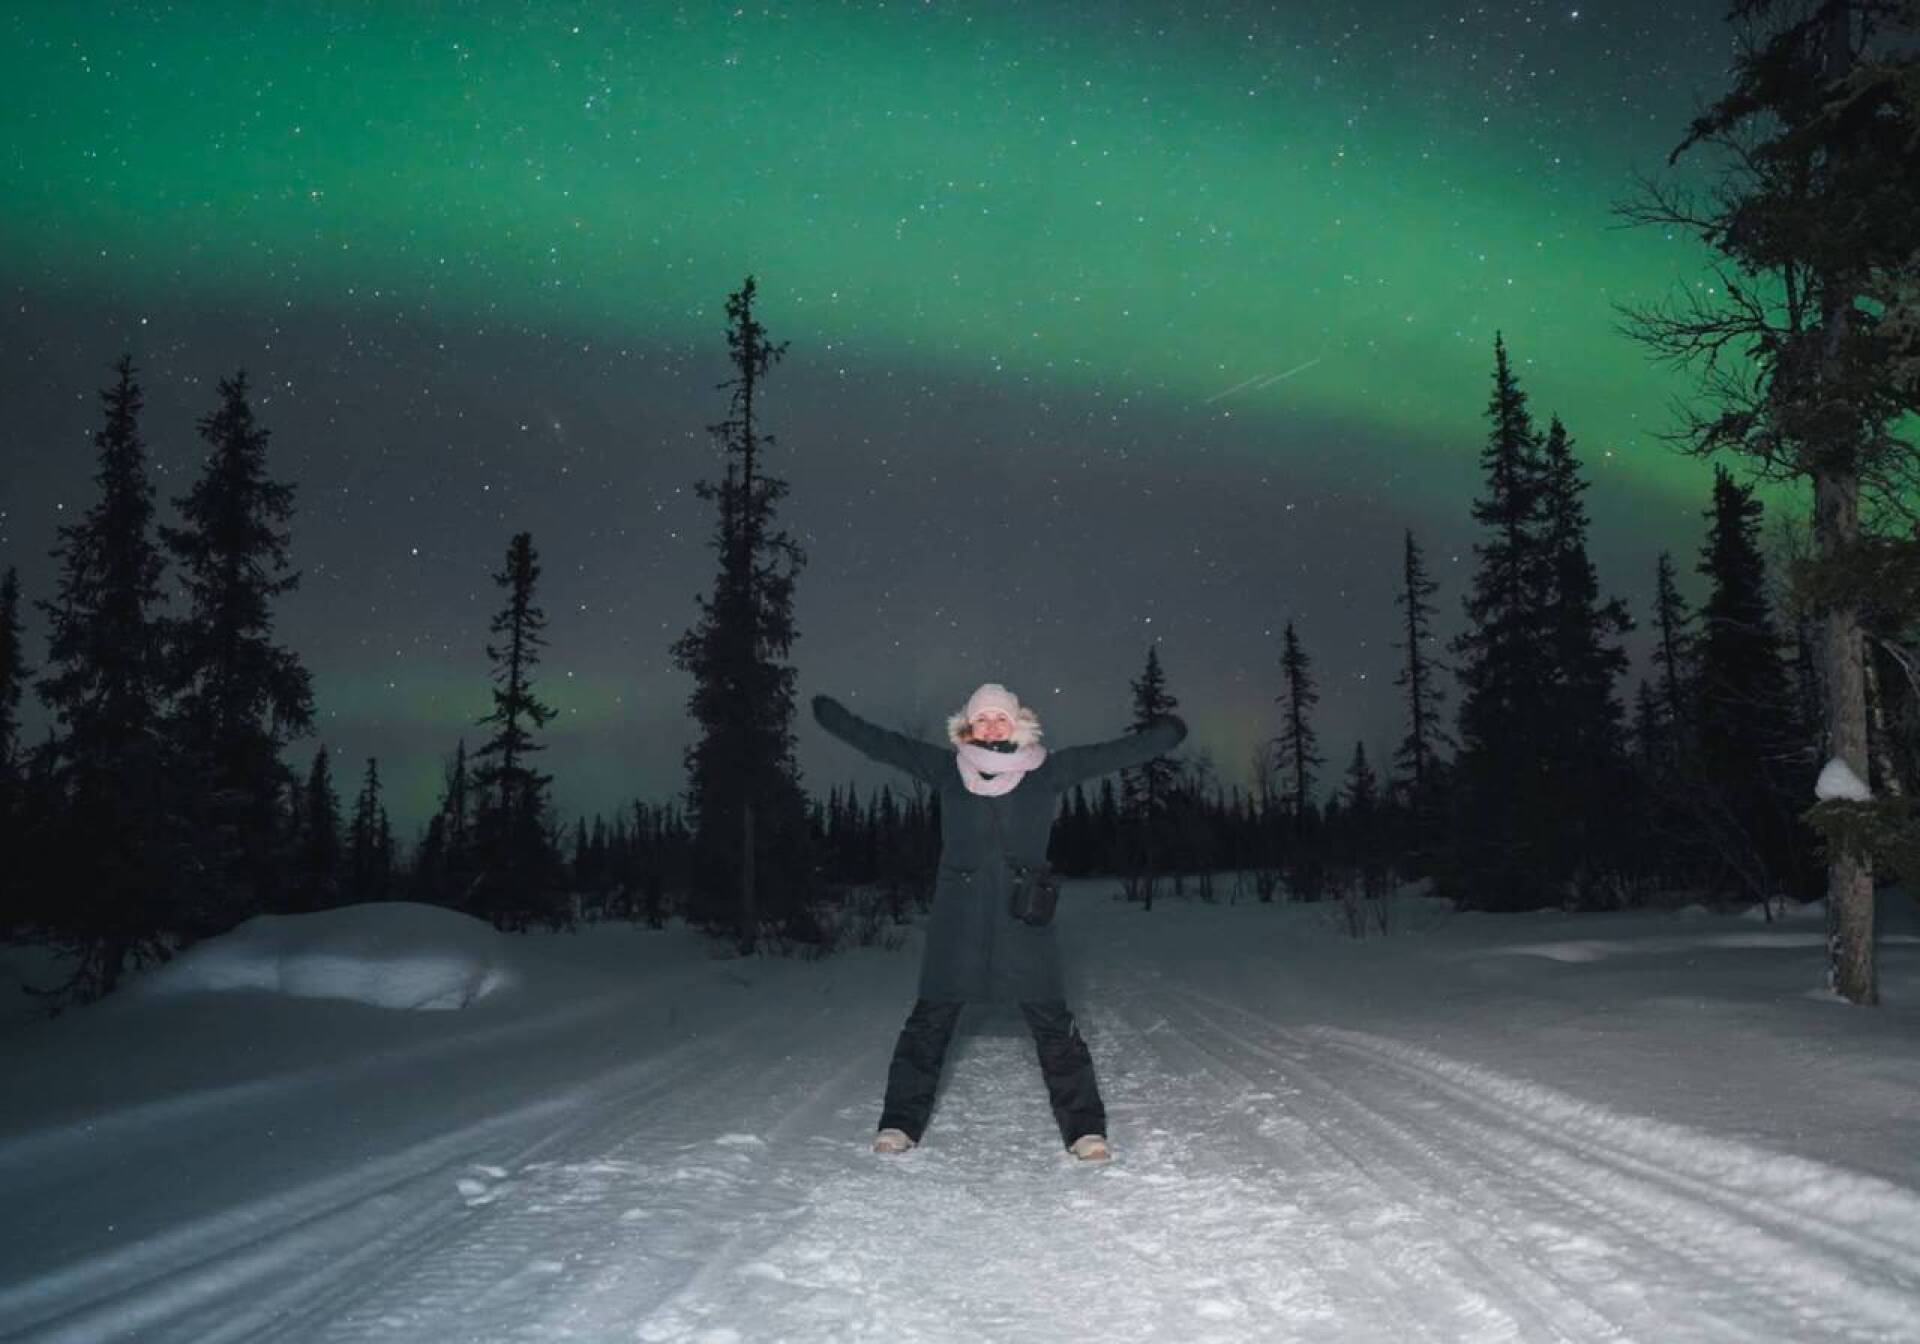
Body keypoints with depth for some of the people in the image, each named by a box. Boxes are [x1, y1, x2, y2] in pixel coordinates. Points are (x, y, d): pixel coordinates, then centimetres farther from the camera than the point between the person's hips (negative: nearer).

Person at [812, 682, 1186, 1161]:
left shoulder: (1047, 770, 3)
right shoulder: (948, 768, 4)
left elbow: (1114, 753, 6)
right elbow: (882, 743, 6)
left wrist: (1165, 733, 6)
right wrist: (833, 716, 5)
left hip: (1023, 917, 0)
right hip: (957, 919, 1)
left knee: (1052, 1021, -1)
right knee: (931, 1018, 5)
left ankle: (1085, 1127, 9)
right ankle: (901, 1121, 17)